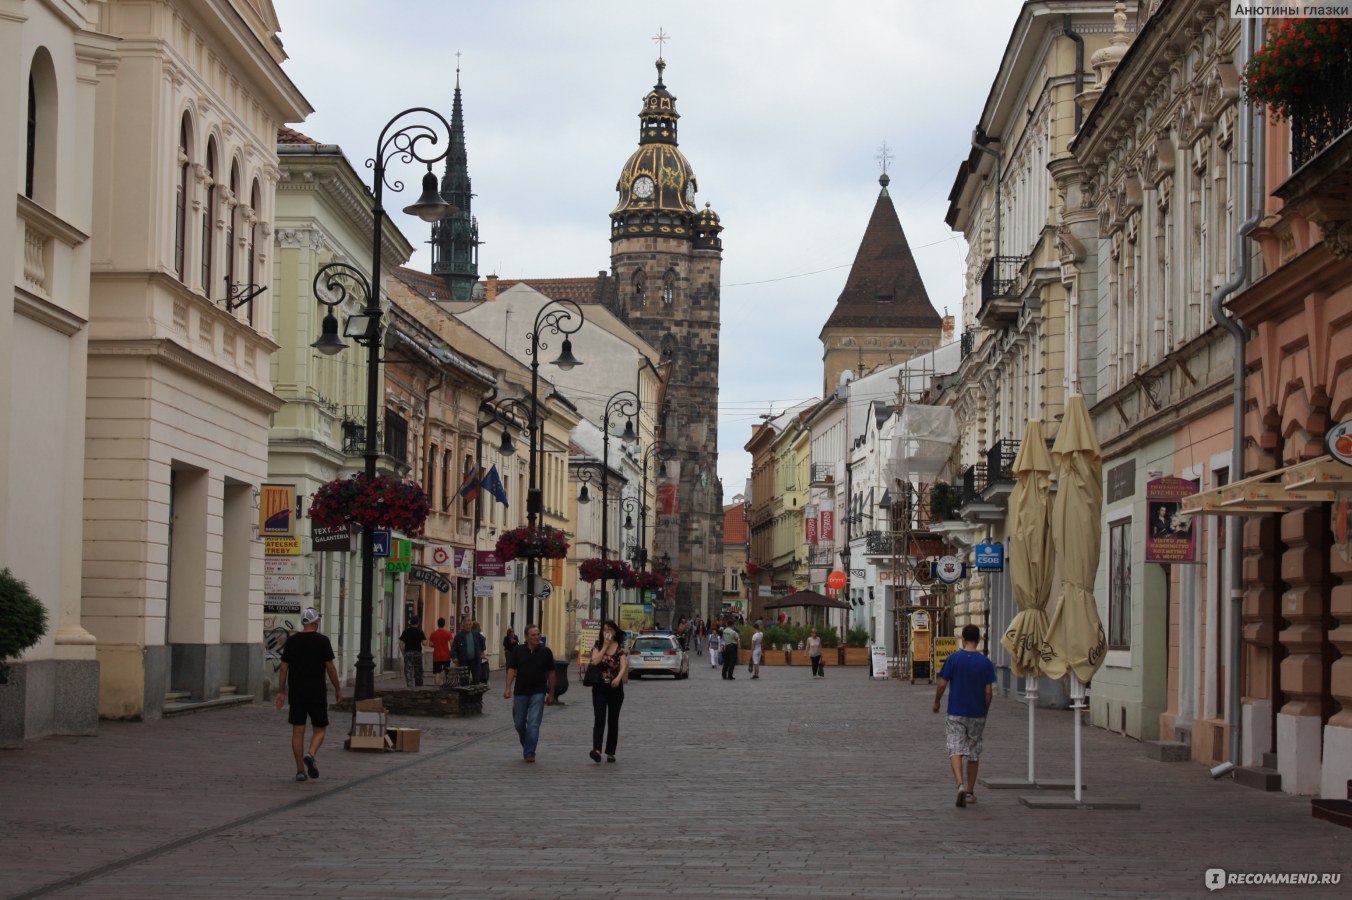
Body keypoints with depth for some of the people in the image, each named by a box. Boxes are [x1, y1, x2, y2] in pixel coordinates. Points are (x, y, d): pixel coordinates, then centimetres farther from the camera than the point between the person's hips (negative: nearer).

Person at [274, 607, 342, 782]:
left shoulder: (291, 641, 4)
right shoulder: (322, 641, -5)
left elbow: (283, 668, 4)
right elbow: (330, 667, -5)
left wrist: (281, 692, 10)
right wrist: (338, 689, 5)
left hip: (296, 693, 3)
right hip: (317, 693, -3)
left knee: (298, 731, 6)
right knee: (320, 729, 8)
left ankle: (300, 770, 5)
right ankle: (310, 754, -19)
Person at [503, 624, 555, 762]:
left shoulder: (546, 652, 1)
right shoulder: (518, 651, 1)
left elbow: (551, 673, 5)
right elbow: (511, 669, -1)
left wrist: (551, 694, 5)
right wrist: (508, 688, -14)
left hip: (538, 693, -2)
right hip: (521, 692, 2)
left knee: (533, 724, -9)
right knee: (519, 723, 9)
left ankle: (529, 752, -7)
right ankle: (526, 745, 32)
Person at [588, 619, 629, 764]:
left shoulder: (621, 648, 0)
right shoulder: (597, 646, 5)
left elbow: (624, 666, -14)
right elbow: (595, 661, -12)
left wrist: (618, 678, -32)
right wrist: (605, 646, -11)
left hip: (615, 687, 0)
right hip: (599, 688, 0)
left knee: (613, 721, 7)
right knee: (599, 719, -13)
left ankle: (610, 753, 15)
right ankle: (596, 750, -26)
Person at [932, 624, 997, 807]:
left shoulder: (953, 659, -7)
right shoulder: (985, 663, -4)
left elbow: (942, 684, -6)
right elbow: (989, 691, -4)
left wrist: (936, 702, 11)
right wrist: (984, 710, 12)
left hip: (956, 713, -2)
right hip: (977, 715, 2)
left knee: (955, 750, -3)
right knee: (974, 752, 13)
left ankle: (960, 785, -26)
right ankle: (970, 792, 20)